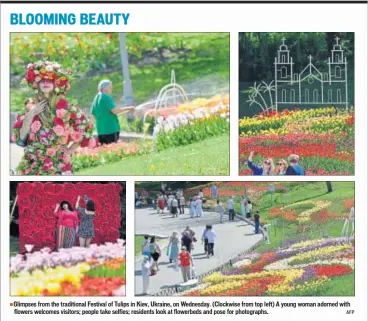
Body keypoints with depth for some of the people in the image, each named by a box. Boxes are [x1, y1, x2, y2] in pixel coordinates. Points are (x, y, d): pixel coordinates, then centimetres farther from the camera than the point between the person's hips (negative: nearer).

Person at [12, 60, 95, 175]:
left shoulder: (65, 107, -1)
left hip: (58, 165, -2)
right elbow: (20, 138, -1)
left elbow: (86, 128, 8)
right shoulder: (30, 107, 4)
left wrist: (70, 149, 3)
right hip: (32, 165, 2)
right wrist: (31, 114, -8)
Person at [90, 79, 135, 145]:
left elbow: (93, 114, 18)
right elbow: (114, 110, -19)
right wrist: (128, 109, -8)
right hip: (111, 129, -8)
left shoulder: (96, 99, 14)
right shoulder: (106, 97, -11)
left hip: (101, 130, 8)